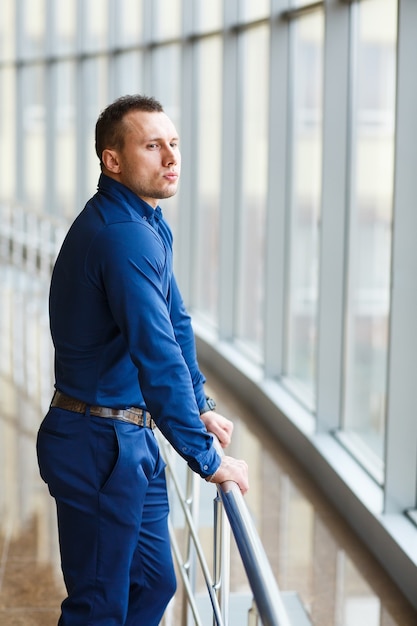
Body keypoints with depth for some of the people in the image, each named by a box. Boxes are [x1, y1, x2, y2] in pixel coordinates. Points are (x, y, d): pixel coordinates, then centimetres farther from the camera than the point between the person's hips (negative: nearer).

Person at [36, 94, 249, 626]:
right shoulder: (124, 236, -24)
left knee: (154, 583, 17)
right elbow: (158, 357, -28)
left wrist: (200, 407, 13)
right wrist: (206, 459, -23)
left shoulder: (148, 224, 10)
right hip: (99, 447, -10)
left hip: (130, 440, 10)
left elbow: (175, 321, 19)